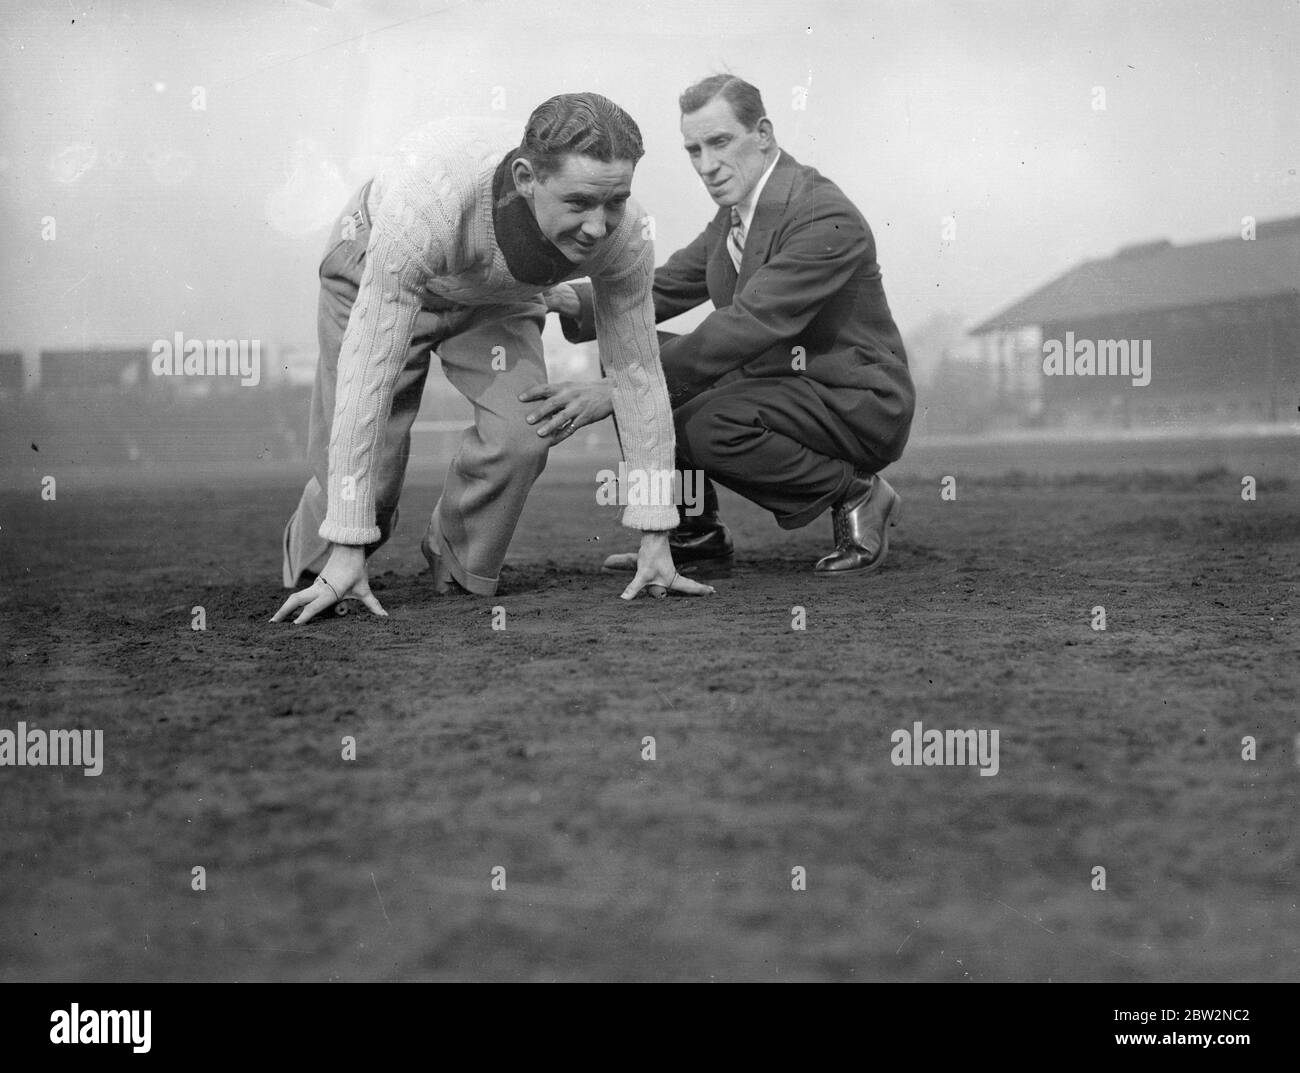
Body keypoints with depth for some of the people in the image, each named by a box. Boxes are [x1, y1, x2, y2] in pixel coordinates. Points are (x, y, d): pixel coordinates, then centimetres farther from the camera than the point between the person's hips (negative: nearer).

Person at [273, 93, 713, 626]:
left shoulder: (622, 232, -33)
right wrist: (348, 552, -45)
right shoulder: (428, 202, -46)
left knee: (520, 433, -22)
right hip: (373, 274, -3)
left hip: (498, 298, 3)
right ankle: (320, 560, 25)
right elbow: (368, 372, -44)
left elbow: (637, 371, -21)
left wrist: (655, 540, -22)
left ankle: (459, 567, 9)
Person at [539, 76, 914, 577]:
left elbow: (745, 327, -31)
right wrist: (573, 300, -12)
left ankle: (856, 494, -8)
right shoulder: (732, 216, 7)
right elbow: (663, 289, 8)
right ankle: (694, 536, 7)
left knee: (705, 427, -32)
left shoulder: (826, 219, -23)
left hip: (856, 404, -9)